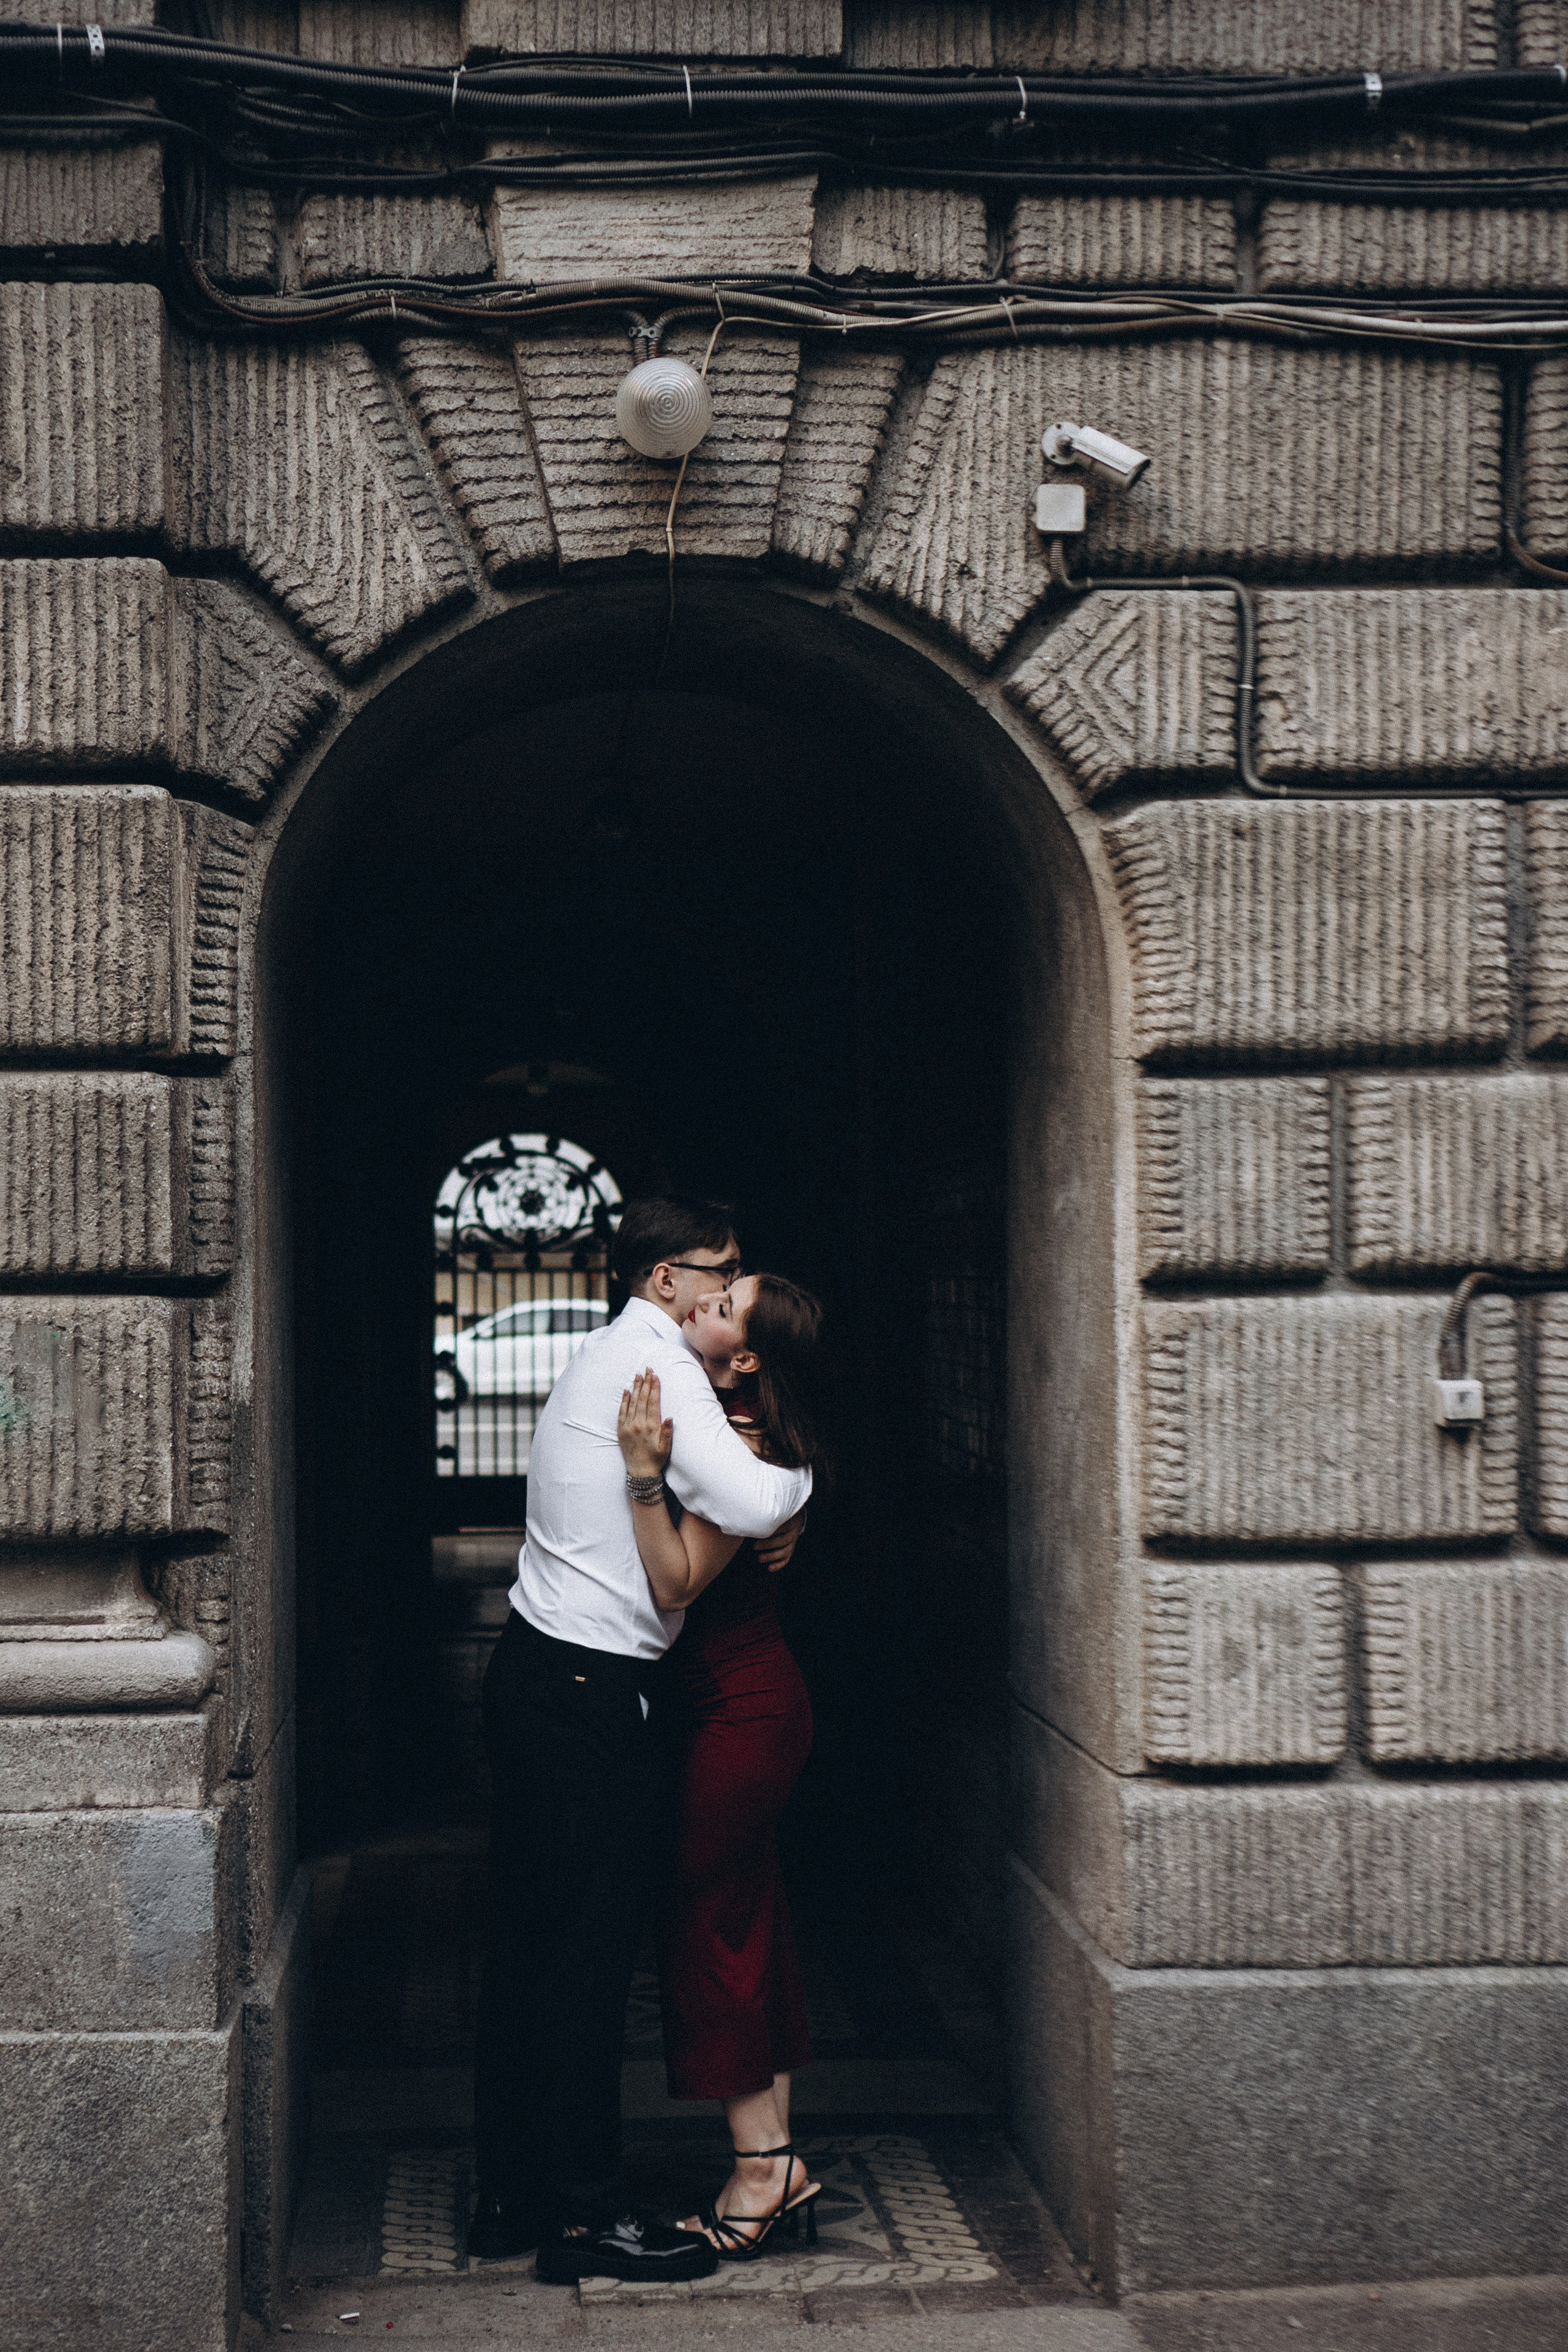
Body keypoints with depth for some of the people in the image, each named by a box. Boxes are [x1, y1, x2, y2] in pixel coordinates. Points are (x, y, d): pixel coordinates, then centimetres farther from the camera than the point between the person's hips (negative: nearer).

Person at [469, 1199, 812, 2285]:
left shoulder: (609, 1359, 19)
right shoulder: (653, 1362, -13)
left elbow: (688, 1500, 25)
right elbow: (749, 1503, -25)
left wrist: (772, 1503, 7)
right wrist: (800, 1479, -4)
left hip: (538, 1671, 10)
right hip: (587, 1688, -10)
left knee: (531, 1941, 13)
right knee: (589, 1951, -5)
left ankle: (512, 2194, 20)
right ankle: (583, 2215, 1)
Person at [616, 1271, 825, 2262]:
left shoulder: (739, 1447, -20)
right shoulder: (712, 1427, 7)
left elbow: (678, 1582, -23)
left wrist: (646, 1470, -28)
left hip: (744, 1707, -10)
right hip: (747, 1703, 10)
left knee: (712, 1922, -2)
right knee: (748, 1926, 12)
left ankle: (762, 2163, 5)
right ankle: (774, 2159, 19)